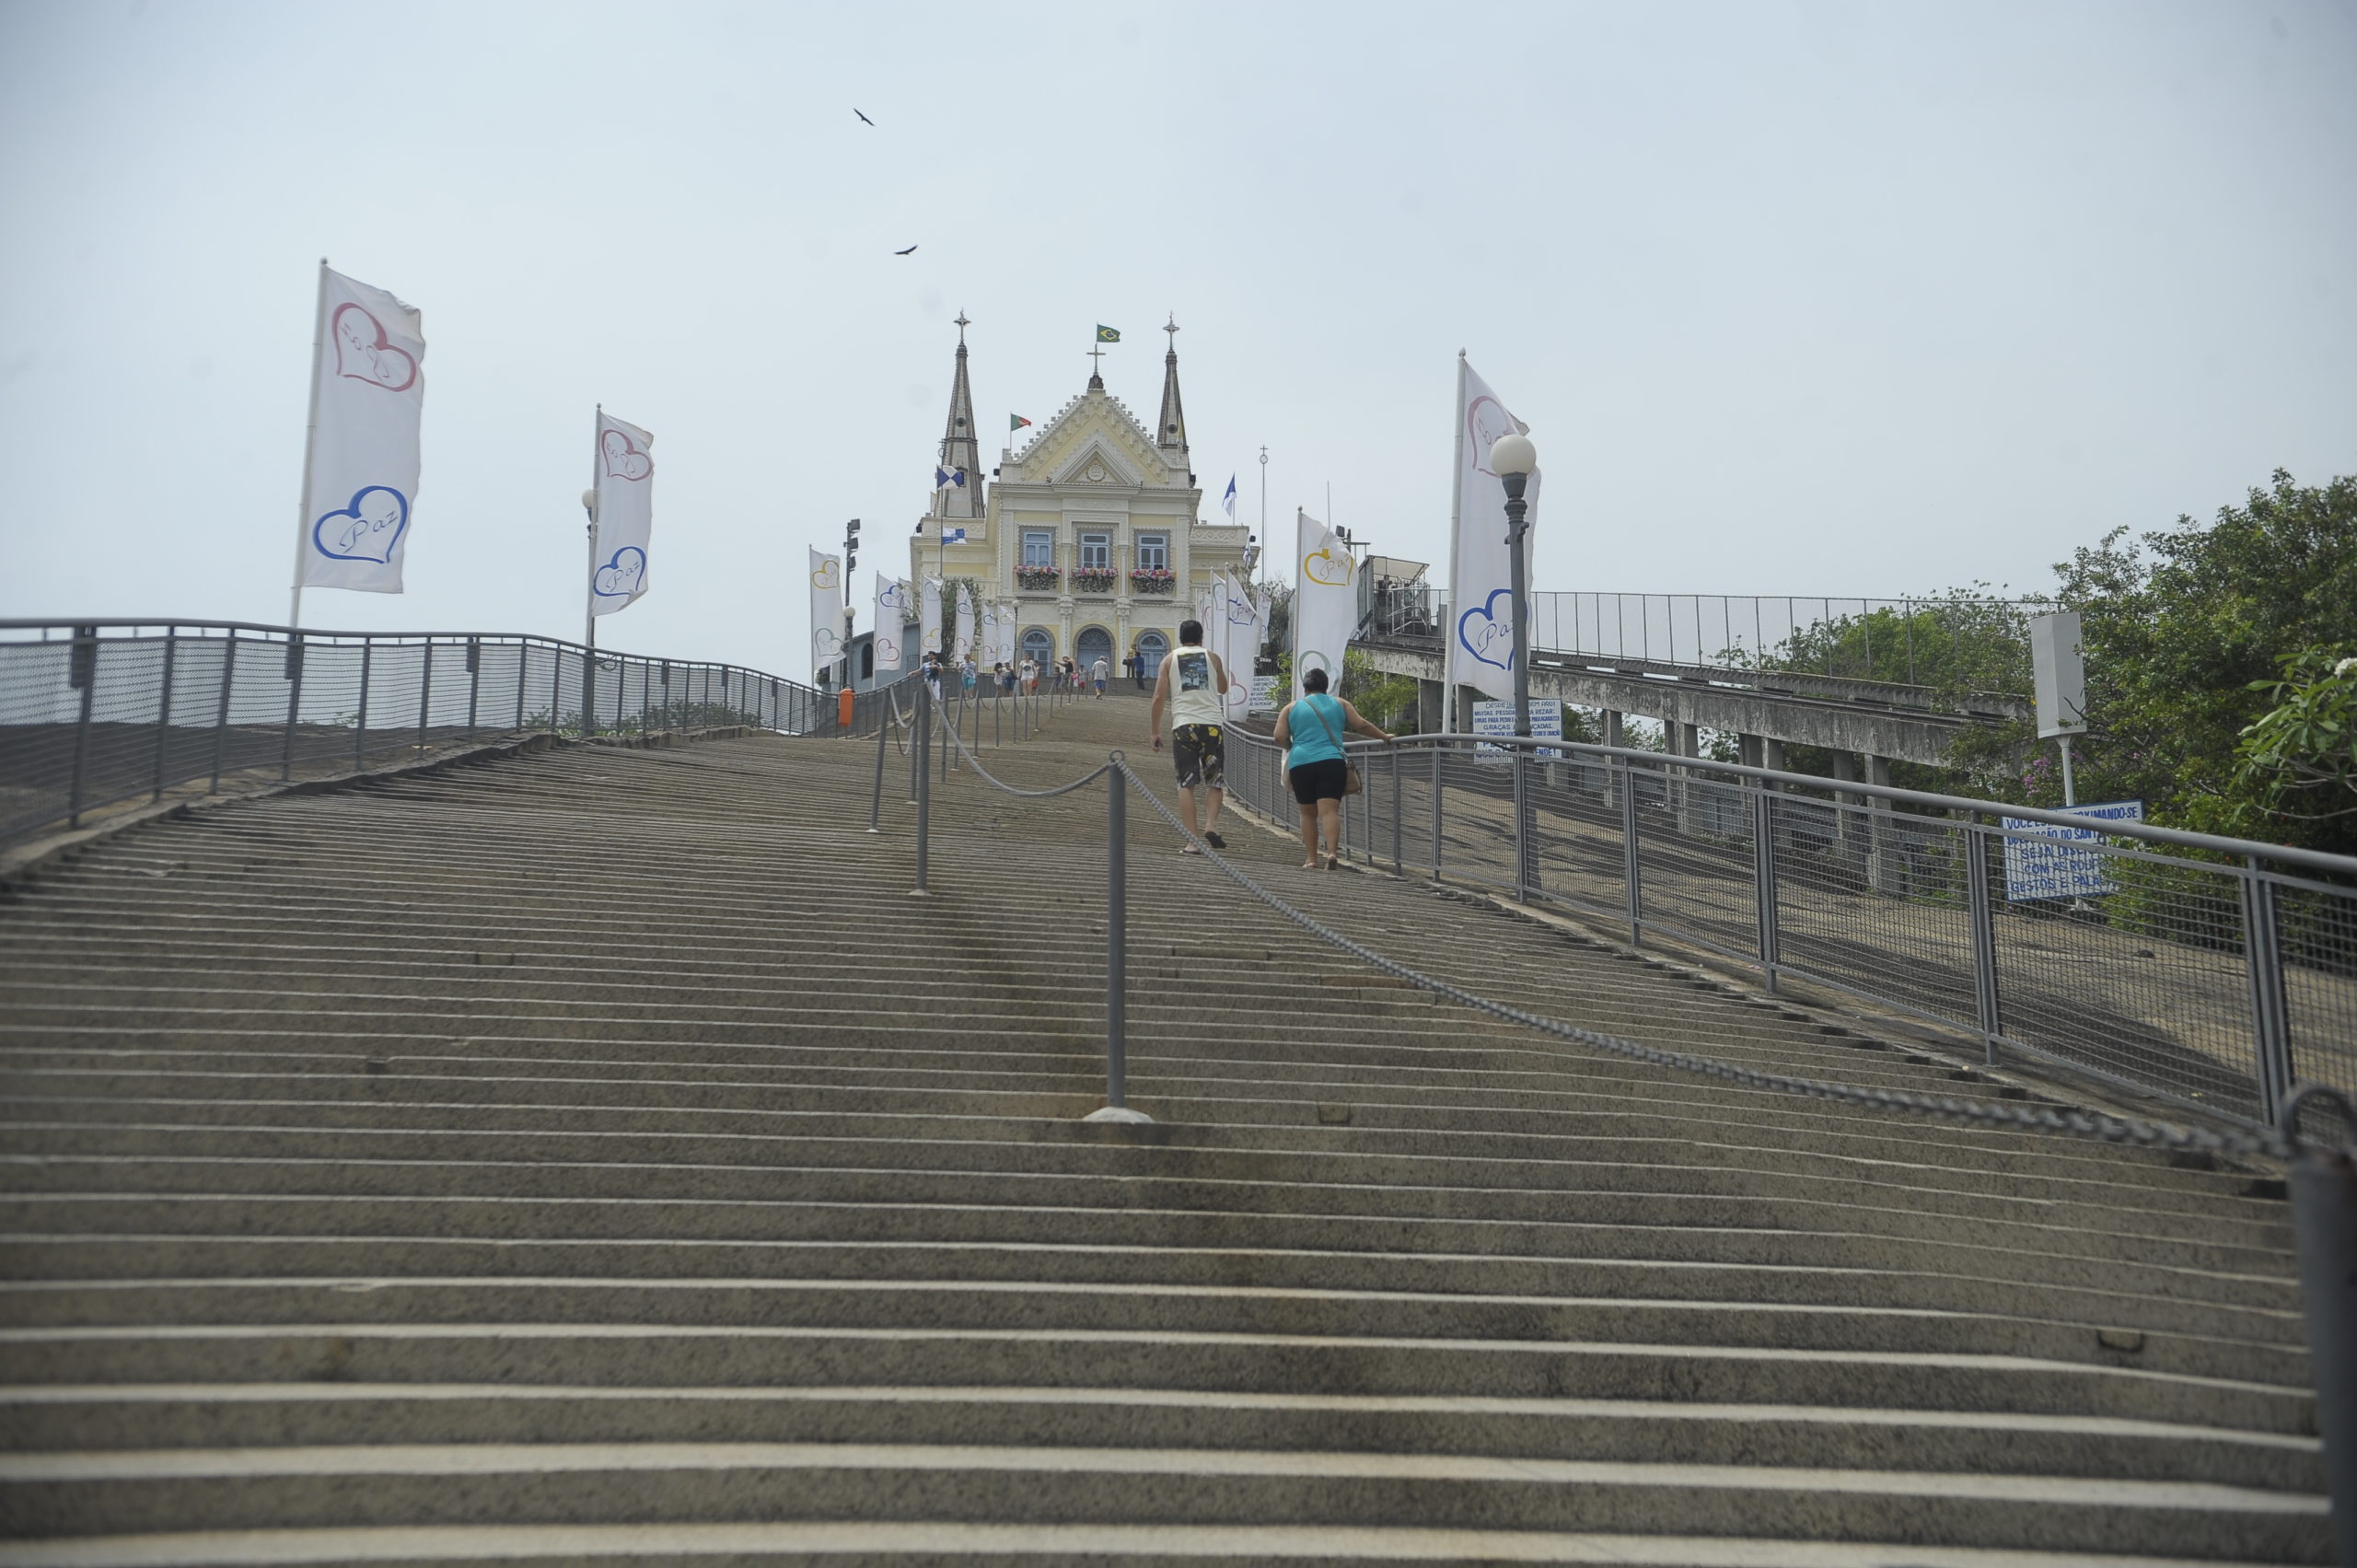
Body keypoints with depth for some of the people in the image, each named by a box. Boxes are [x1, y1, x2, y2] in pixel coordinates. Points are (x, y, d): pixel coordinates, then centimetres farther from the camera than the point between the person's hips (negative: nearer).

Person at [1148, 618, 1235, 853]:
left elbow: (1159, 697, 4)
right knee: (1215, 781, 11)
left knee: (1187, 784, 3)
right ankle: (1211, 824, -11)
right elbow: (1223, 689, 28)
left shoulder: (1170, 660, 11)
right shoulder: (1213, 657, 12)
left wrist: (1155, 732, 10)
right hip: (1211, 724, 0)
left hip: (1183, 725, 0)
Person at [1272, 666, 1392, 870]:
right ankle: (1332, 852, -27)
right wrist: (1384, 737, 20)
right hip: (1331, 762, 0)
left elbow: (1280, 737, 4)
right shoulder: (1339, 704, 13)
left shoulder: (1292, 708, 11)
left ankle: (1311, 859, 11)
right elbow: (1361, 725, 9)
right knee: (1330, 810, -9)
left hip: (1301, 764, 1)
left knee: (1308, 813, 12)